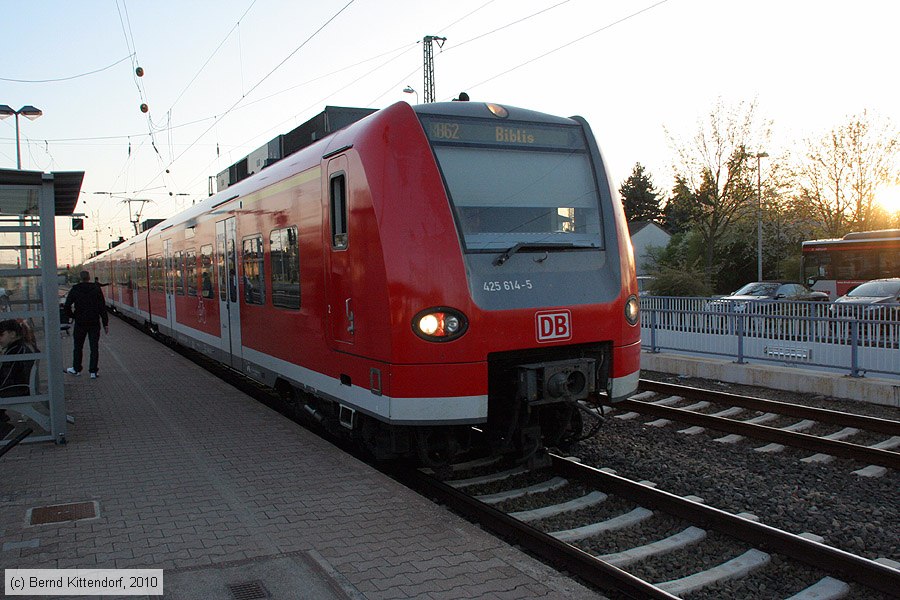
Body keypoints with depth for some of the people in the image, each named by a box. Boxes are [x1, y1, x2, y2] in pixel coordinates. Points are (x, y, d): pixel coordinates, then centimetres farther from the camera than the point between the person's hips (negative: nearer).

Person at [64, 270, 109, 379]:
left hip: (80, 322, 1)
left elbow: (66, 307, -5)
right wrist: (105, 323, -3)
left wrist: (73, 316, 10)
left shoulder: (75, 290, -1)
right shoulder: (96, 289, -3)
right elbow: (102, 308, -6)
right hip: (94, 323, -1)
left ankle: (76, 369, 27)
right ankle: (93, 371, 0)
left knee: (78, 346, 15)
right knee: (94, 347, 3)